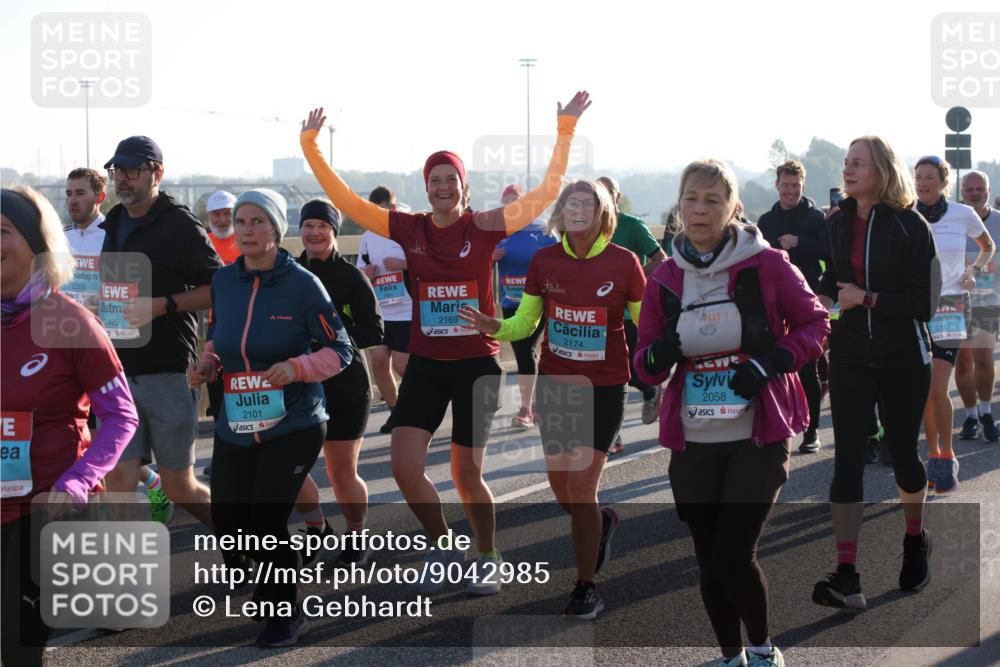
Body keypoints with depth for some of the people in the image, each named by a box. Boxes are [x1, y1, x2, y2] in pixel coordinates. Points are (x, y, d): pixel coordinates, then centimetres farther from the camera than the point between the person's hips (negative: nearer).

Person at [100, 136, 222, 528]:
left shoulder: (179, 224, -7)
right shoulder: (114, 226, 14)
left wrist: (162, 305, -21)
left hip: (168, 373, -6)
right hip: (120, 373, 6)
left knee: (179, 487, 3)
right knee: (119, 480, -3)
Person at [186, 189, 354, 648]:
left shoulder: (301, 284, -11)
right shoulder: (223, 281, 3)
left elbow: (340, 351, -8)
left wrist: (295, 367, -24)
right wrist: (207, 364, -3)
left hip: (293, 425, -5)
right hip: (234, 427, 5)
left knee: (267, 522, -8)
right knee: (227, 523, 4)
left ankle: (284, 615, 15)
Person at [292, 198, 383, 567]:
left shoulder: (350, 276, -6)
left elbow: (373, 332, -11)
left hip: (344, 384, -4)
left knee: (342, 473, 2)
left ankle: (356, 538, 26)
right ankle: (316, 528, 23)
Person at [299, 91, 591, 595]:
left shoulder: (485, 227, -6)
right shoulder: (408, 229, 1)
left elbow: (549, 191, -11)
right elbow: (346, 202, -1)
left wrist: (566, 130, -19)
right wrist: (311, 148, -8)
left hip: (477, 364, -2)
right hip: (425, 364, 2)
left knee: (465, 474, 4)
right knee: (404, 467, -8)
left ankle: (486, 558, 29)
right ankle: (442, 548, 17)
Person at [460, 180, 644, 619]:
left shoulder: (623, 262, -9)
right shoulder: (544, 261, -1)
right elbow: (524, 323, 7)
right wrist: (493, 327, -12)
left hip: (604, 389, -3)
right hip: (554, 385, 3)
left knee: (581, 487, -7)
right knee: (562, 491, 8)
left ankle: (587, 587, 10)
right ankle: (601, 523, 44)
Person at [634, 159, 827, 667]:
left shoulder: (766, 265, -6)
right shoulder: (665, 278, 4)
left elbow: (814, 324, 1)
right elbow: (646, 364, 10)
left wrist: (771, 362, -15)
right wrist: (656, 356, -14)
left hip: (759, 437, -3)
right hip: (693, 441, 4)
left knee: (733, 553, -10)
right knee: (709, 559, 10)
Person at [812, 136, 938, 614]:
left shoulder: (910, 226, -10)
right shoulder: (838, 224, 5)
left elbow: (922, 303, -13)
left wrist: (867, 299, -20)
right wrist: (824, 298, -2)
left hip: (902, 358, -3)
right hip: (850, 356, 3)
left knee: (902, 451, 11)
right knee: (847, 457, -8)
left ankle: (915, 540, 41)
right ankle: (846, 577, -13)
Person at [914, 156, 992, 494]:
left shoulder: (963, 215, -2)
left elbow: (987, 246, 16)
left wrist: (975, 270, 0)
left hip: (950, 307, -2)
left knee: (937, 389, -11)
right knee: (924, 390, 4)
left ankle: (947, 457, 5)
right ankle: (934, 455, 16)